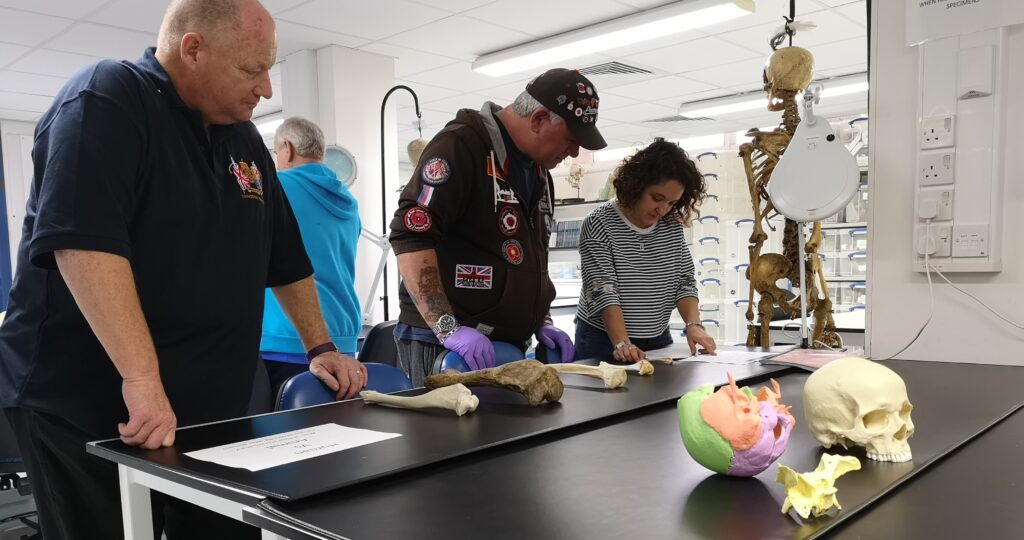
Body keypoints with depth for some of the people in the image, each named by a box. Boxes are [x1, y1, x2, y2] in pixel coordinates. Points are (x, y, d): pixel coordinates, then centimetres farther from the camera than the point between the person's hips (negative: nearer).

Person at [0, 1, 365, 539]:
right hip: (84, 415, -6)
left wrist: (320, 347, 13)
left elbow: (285, 258, 18)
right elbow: (84, 242, -26)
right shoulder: (104, 101, -11)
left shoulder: (244, 140, 12)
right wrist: (142, 379, -31)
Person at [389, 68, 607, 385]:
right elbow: (410, 236, -21)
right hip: (442, 342, -8)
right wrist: (449, 329, -26)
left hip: (509, 345, 8)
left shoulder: (540, 173, 15)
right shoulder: (460, 146, -13)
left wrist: (541, 321, 10)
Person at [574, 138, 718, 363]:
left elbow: (684, 282, 1)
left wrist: (693, 324, -16)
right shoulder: (600, 225, -15)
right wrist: (622, 344, -30)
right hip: (603, 341, -4)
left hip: (658, 341, 5)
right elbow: (603, 291, -21)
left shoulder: (673, 226, 2)